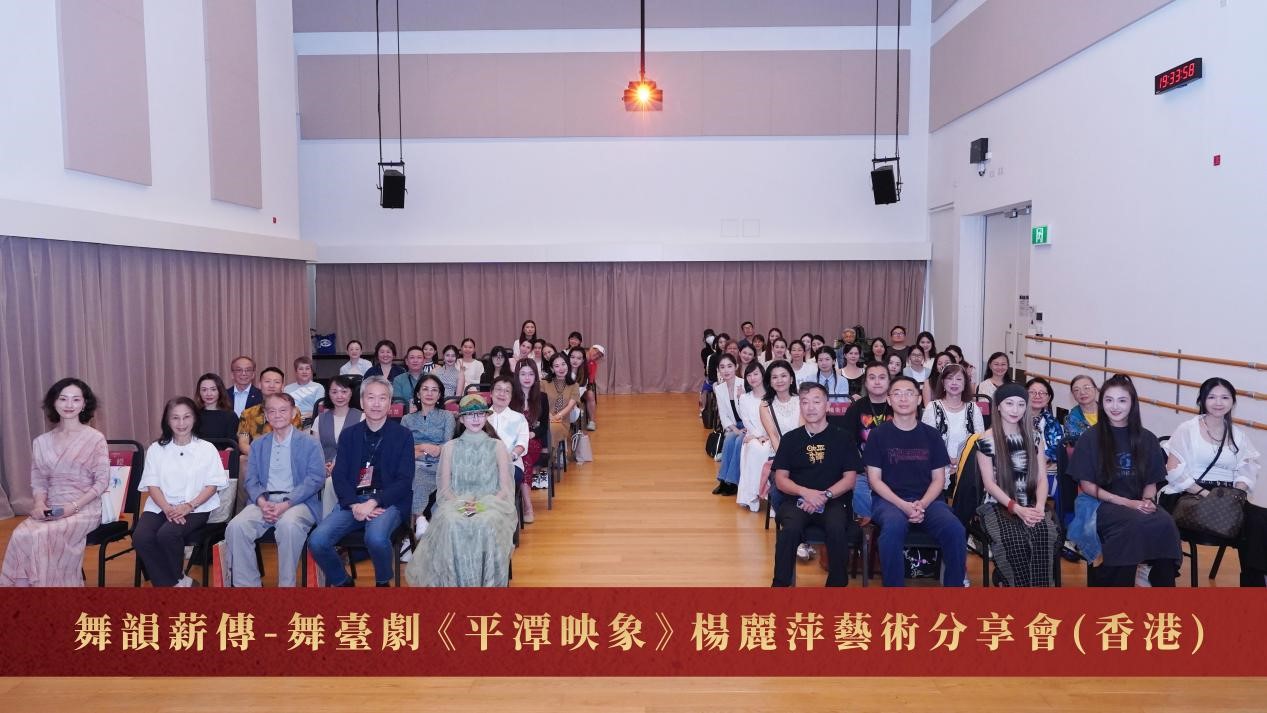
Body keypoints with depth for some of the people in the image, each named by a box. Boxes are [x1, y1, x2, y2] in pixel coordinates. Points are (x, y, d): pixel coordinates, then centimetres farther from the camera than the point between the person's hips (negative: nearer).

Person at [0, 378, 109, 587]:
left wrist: (73, 506, -15)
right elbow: (38, 481, 12)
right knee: (20, 535, -27)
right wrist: (39, 503, -9)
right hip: (49, 509, 4)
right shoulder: (41, 442, 12)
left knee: (38, 537, -29)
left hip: (85, 509, -4)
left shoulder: (95, 438, -1)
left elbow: (102, 481, -5)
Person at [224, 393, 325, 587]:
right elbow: (251, 480, 11)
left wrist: (286, 504, -16)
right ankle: (246, 584, -15)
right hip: (264, 501, 4)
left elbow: (316, 478, -5)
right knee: (236, 526, -26)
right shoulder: (259, 444, 20)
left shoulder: (310, 443, 6)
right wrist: (262, 502, -11)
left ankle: (286, 584, -23)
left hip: (297, 502, -4)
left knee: (288, 525, -37)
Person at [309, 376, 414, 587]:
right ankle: (342, 582, 9)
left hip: (387, 501, -3)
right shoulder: (349, 434, 13)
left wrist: (374, 503, -16)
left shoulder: (402, 435, 4)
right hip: (353, 501, 3)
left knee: (376, 537, -34)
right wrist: (354, 505, -13)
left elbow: (404, 480, -3)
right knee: (316, 541, -20)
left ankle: (383, 582, -2)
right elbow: (339, 476, 6)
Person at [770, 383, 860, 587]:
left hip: (833, 500, 0)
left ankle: (837, 583, -12)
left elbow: (850, 479, 5)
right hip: (796, 499, 0)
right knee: (791, 528, -33)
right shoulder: (790, 439, 12)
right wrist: (806, 492, -13)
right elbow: (780, 479, 7)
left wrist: (824, 496, -12)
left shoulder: (842, 438, 10)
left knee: (837, 528, -33)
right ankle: (780, 583, -20)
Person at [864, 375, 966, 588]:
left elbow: (938, 479, 9)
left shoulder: (931, 435, 10)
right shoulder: (879, 435, 4)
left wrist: (922, 504, -10)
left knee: (955, 530, -27)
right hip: (889, 499, -2)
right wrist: (904, 506, -14)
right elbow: (875, 479, 0)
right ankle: (893, 586, -22)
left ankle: (954, 584, -8)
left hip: (927, 500, 2)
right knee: (893, 527, -36)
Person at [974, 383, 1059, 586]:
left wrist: (1039, 506, -11)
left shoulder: (1034, 437, 11)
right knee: (1013, 539, -34)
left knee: (1045, 534, -31)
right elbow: (989, 483, -4)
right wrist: (1017, 509, -16)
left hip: (1031, 505, 3)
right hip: (999, 506, -3)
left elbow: (1042, 478, 8)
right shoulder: (986, 440, -1)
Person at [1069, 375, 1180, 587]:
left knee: (1165, 523, -31)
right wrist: (1126, 502, -12)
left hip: (1139, 505, 3)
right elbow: (1087, 485, -2)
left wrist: (1147, 501, -8)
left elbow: (1151, 482, 14)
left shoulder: (1146, 439, 11)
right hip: (1103, 505, -3)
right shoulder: (1090, 439, 1)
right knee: (1136, 523, -35)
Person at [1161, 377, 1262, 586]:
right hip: (1188, 495, -4)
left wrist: (1237, 493, -12)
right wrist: (1204, 493, -16)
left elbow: (1246, 472, 9)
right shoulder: (1187, 429, 2)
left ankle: (1253, 581, -14)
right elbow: (1174, 470, -6)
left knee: (1256, 524, -26)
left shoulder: (1239, 434, 16)